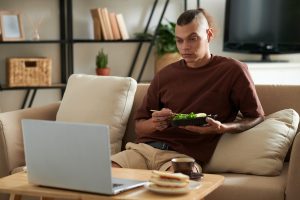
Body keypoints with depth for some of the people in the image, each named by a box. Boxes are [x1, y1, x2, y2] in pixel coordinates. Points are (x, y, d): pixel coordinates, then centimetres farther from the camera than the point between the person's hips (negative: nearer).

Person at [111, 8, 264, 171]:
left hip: (186, 155, -3)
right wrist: (154, 123, -4)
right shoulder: (164, 75, 16)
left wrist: (222, 128, -12)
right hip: (144, 147, 4)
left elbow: (256, 117, 7)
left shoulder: (232, 70, 5)